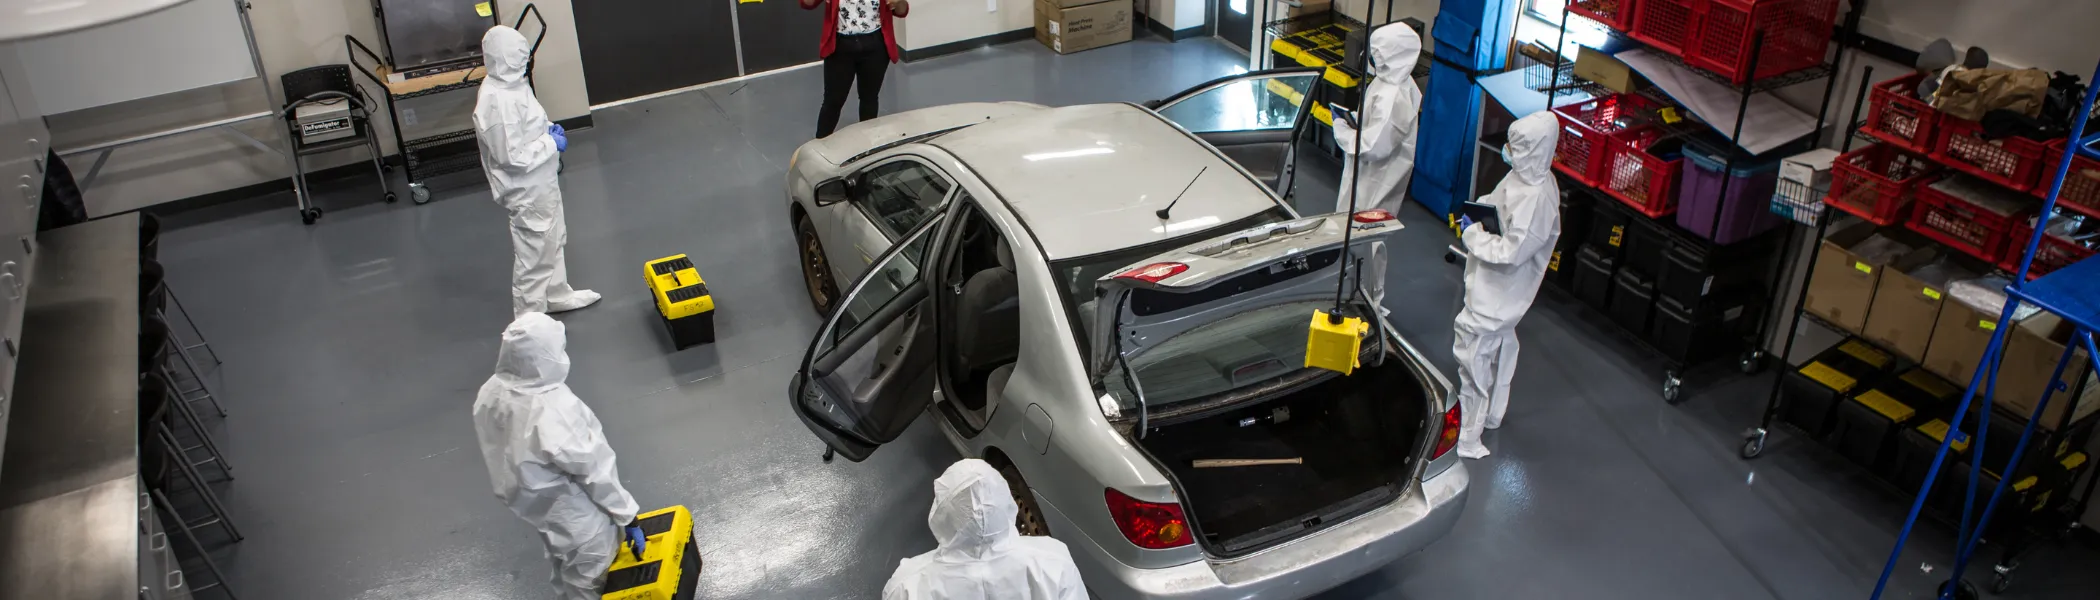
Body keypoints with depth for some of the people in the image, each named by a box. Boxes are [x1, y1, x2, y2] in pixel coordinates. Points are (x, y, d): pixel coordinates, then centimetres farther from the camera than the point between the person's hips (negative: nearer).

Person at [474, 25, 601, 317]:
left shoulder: (511, 83, 0)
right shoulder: (498, 101, -31)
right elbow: (513, 156, -30)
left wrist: (548, 129, -1)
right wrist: (551, 143, -19)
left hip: (540, 183, 10)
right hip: (527, 191, -10)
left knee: (554, 240, 27)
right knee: (533, 254, 6)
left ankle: (557, 295, 47)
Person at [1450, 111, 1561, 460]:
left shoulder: (1537, 199, -32)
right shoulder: (1524, 176, -4)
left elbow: (1510, 252, -30)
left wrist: (1471, 233, -20)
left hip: (1496, 295, -10)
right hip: (1498, 289, 10)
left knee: (1473, 356, -4)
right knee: (1500, 348, 26)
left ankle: (1467, 438, 7)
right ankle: (1492, 414, 47)